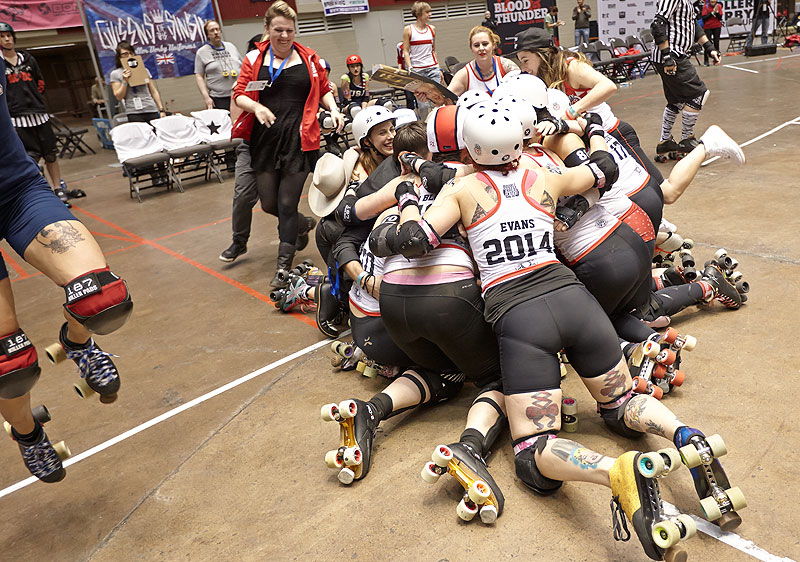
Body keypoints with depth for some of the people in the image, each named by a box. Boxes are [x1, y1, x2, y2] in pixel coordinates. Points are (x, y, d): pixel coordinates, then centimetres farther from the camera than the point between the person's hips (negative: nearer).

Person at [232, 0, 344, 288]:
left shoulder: (308, 59, 8)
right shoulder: (254, 59, 7)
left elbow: (324, 90, 17)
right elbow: (239, 94, 5)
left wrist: (333, 109, -2)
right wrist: (256, 107, -16)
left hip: (298, 140, -2)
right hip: (264, 138, 2)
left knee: (287, 203, -3)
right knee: (268, 201, 7)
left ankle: (284, 266, 9)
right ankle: (305, 223, 40)